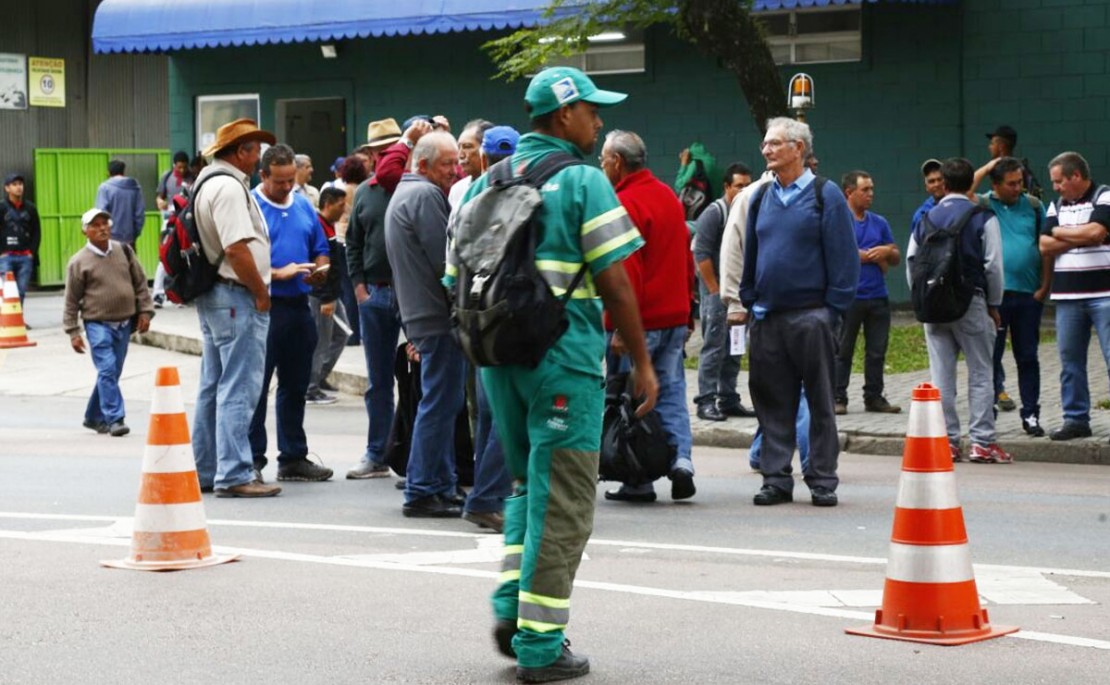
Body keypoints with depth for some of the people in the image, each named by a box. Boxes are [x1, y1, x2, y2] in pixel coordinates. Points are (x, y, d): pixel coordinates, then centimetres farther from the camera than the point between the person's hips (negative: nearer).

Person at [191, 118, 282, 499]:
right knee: (238, 389, -9)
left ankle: (205, 470, 21)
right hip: (237, 298, -11)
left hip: (213, 296, 11)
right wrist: (262, 293, -14)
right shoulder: (229, 187, -16)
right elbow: (237, 249, -24)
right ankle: (234, 475, -9)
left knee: (214, 387, 15)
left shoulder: (208, 182, 17)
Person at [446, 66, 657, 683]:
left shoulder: (486, 183, 12)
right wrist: (642, 363, -5)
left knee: (527, 480, 22)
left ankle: (511, 606, 11)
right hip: (563, 355, -6)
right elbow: (614, 282, -11)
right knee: (561, 498, 0)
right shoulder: (583, 181, -7)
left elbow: (458, 279, 12)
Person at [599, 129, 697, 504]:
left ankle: (639, 482, 3)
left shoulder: (625, 203, -14)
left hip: (639, 321, -8)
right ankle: (680, 460, -3)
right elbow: (686, 258, 18)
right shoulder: (669, 196, 13)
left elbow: (627, 269, -19)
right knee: (671, 392, 11)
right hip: (675, 315, 8)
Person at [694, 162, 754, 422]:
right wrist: (715, 291, -14)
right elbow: (701, 254, -12)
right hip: (717, 290, -7)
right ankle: (706, 402, -5)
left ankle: (729, 399, 16)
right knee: (713, 347, -7)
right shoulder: (715, 213, -7)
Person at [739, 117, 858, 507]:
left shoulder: (825, 196, -3)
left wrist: (834, 311, -9)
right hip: (767, 319, 5)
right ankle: (776, 478, 12)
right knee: (773, 402, 6)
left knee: (820, 402, 3)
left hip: (811, 317, -5)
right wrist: (749, 302, 10)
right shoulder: (761, 198, 12)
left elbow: (844, 257, -5)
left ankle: (822, 481, 8)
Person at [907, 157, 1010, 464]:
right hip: (970, 302, -3)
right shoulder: (982, 218, -4)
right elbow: (993, 265, -6)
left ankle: (945, 439, 6)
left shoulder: (926, 218, 8)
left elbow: (911, 262, 9)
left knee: (941, 373, 6)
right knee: (980, 372, 1)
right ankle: (982, 441, -3)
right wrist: (994, 305, 5)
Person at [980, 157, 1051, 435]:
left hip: (1028, 294, 2)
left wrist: (1044, 287, 0)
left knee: (1028, 357, 8)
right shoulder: (981, 206, 4)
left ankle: (1031, 415, 15)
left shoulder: (1034, 206, 7)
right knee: (991, 355, 2)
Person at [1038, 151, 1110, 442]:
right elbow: (1045, 245, 6)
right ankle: (1075, 419, 13)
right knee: (1070, 360, 7)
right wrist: (1081, 238, -6)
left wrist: (1060, 232, -2)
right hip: (1067, 296, 6)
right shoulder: (1056, 205, 16)